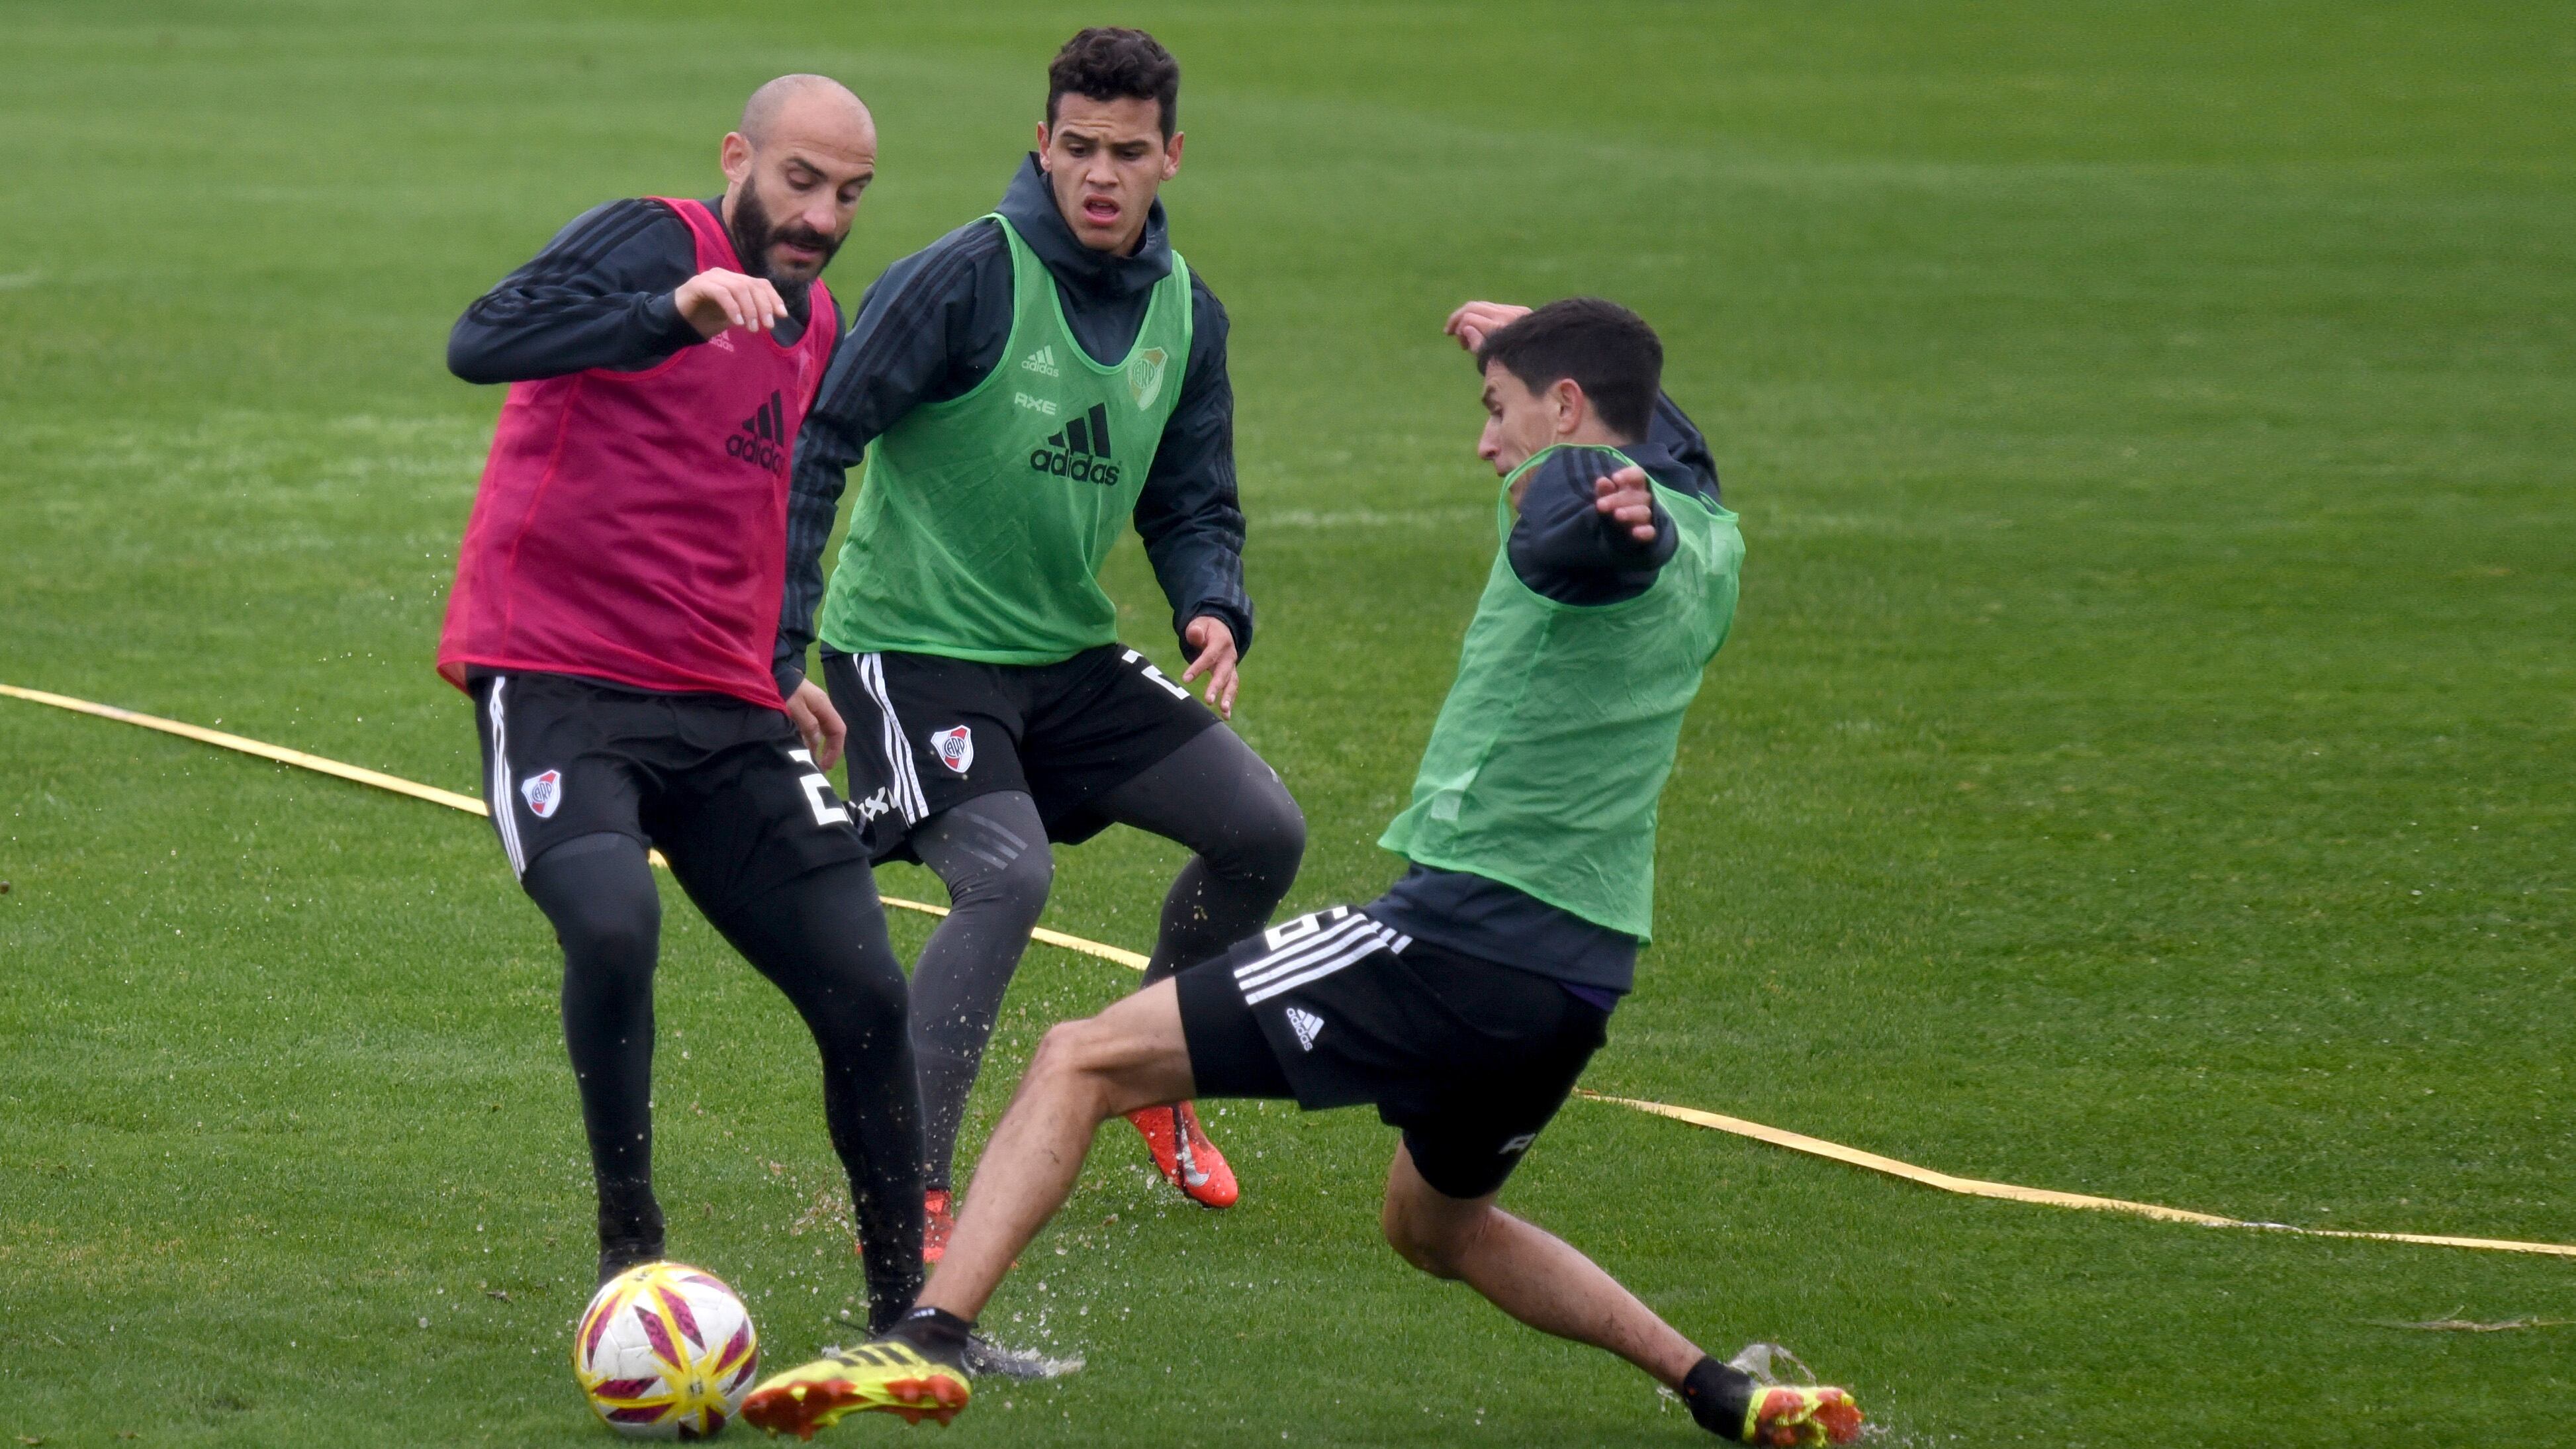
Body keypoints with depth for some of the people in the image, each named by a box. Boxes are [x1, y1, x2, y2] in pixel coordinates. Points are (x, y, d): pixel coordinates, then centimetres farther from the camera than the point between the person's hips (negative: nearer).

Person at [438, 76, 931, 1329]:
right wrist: (675, 313, -39)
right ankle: (630, 1247, -15)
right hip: (557, 686, -7)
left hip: (722, 710, 7)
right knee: (614, 927, -32)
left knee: (866, 993, -2)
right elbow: (481, 345, -27)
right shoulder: (649, 243, -8)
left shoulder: (816, 329, 16)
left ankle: (907, 1313, 11)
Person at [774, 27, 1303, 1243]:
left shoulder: (1185, 311, 3)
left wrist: (1214, 611, -11)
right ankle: (905, 1195, -18)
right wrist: (780, 652, -23)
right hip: (916, 644, -7)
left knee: (1263, 832, 2)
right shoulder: (965, 279, -18)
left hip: (1069, 656, 7)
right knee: (1007, 877, -27)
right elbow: (813, 449, -18)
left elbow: (1191, 504, 12)